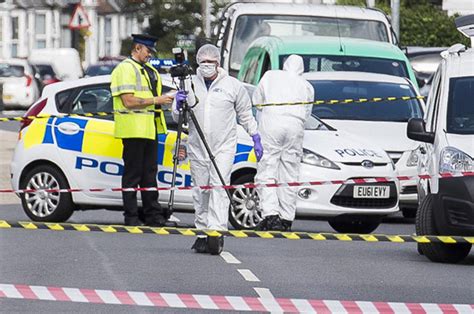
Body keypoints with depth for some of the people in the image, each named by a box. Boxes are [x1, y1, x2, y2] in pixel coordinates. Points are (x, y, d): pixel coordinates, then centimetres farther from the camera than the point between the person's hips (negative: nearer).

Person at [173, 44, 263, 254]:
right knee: (201, 191, 6)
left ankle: (217, 231, -21)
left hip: (224, 146, -3)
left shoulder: (233, 85, 4)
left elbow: (245, 115, 14)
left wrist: (256, 139, 13)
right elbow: (178, 118, 11)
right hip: (197, 148, 3)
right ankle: (202, 233, 13)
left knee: (219, 187, -14)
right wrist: (179, 105, -11)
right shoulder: (190, 85, 8)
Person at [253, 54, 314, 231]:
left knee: (266, 171, -5)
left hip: (271, 123, -2)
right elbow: (307, 112, 16)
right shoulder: (306, 86, 19)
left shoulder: (270, 76, 15)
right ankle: (286, 219, 5)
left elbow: (256, 100, 19)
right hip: (296, 126, 2)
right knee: (289, 174, 6)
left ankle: (271, 214, -19)